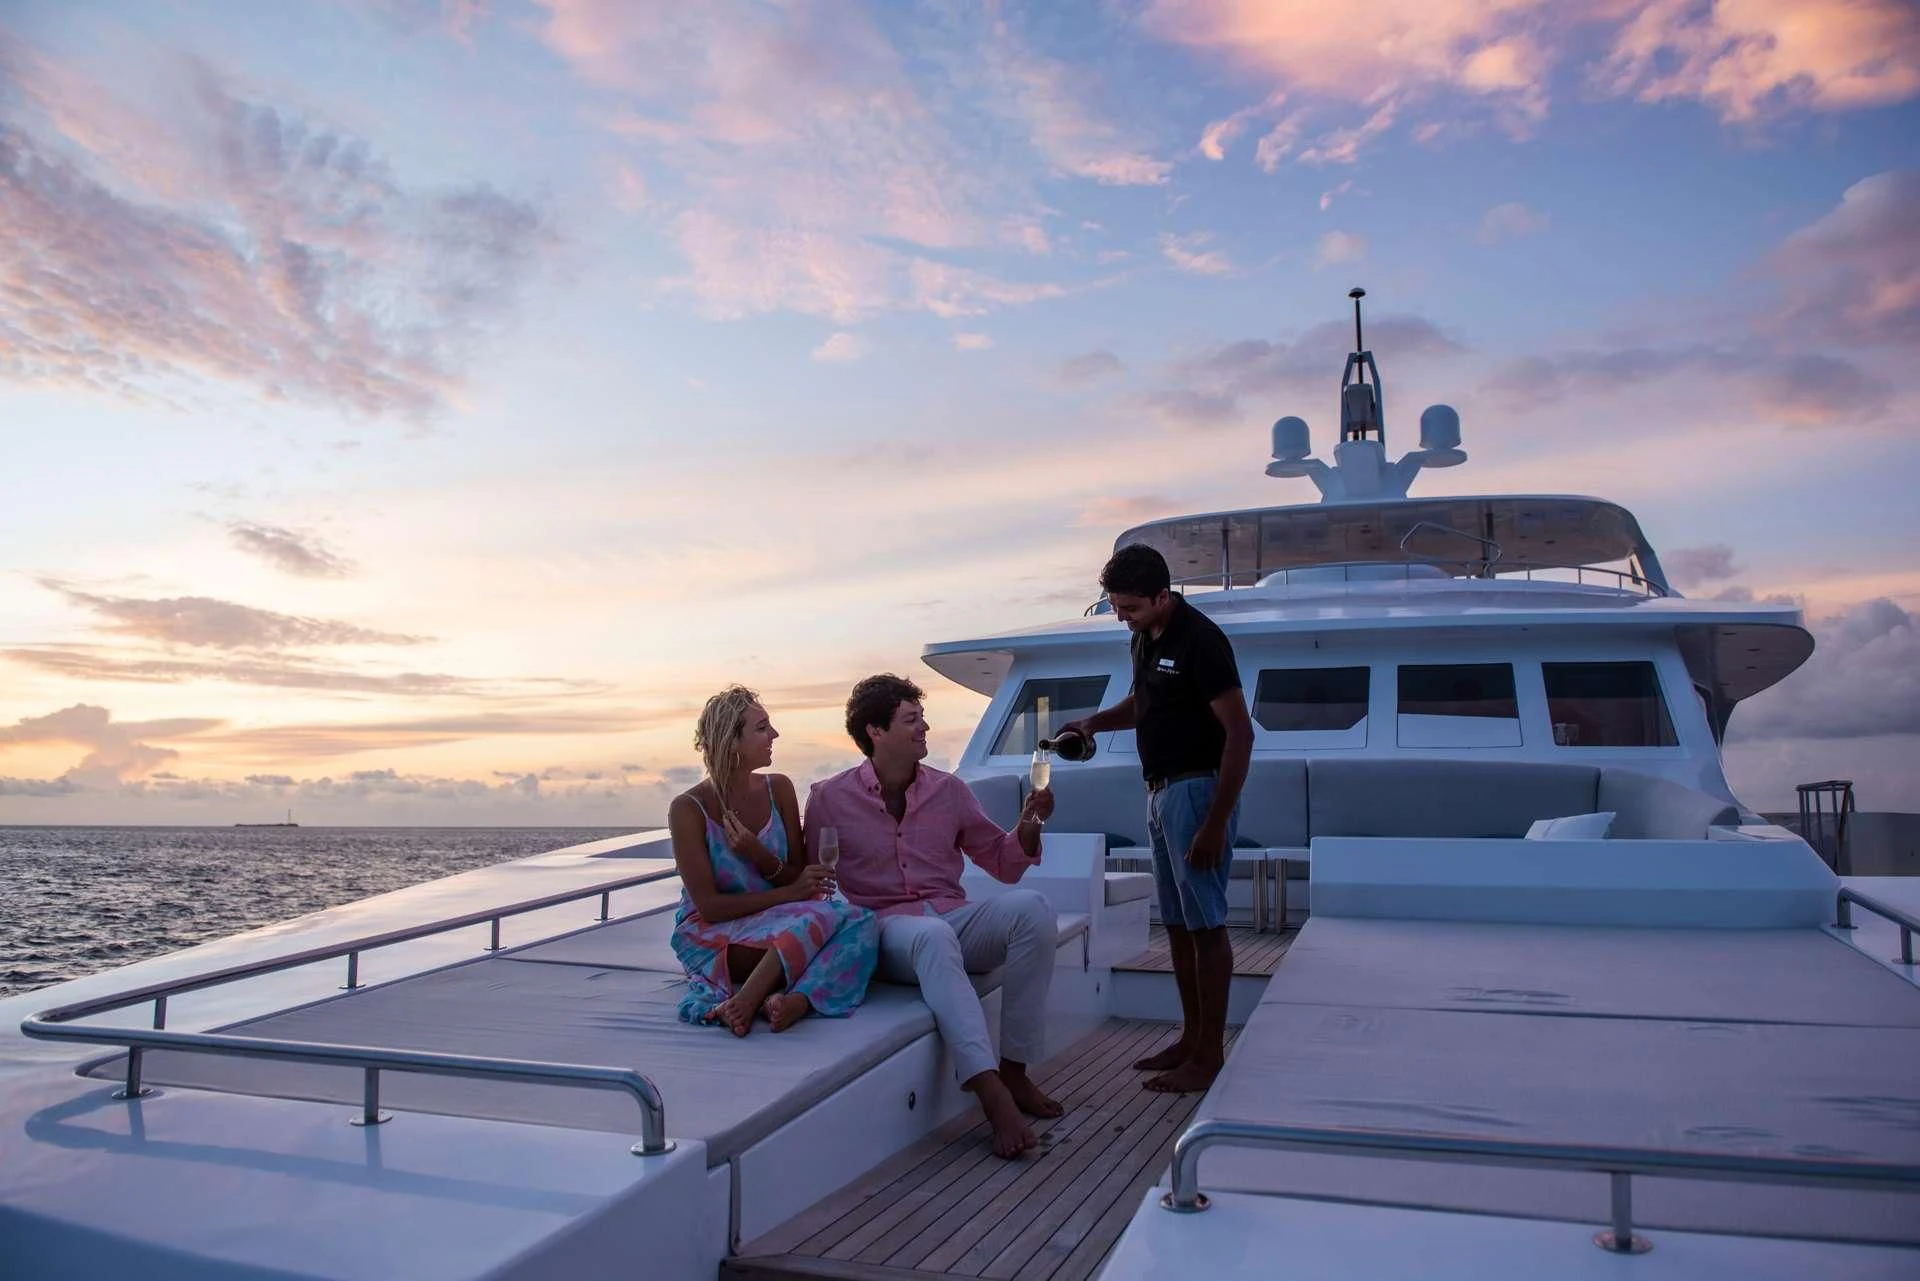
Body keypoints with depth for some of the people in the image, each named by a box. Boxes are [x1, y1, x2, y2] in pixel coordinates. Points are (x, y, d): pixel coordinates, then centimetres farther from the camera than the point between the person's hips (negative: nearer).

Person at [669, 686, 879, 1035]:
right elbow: (709, 906, -12)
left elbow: (799, 878, 7)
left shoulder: (778, 789, 5)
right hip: (712, 938, -5)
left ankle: (797, 1000, -43)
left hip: (780, 923, 5)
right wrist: (790, 893, -18)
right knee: (823, 917, -33)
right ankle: (744, 1005, -39)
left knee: (860, 921, -26)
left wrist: (759, 856, -15)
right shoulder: (688, 809, -9)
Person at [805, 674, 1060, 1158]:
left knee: (1030, 906, -25)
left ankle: (1014, 1071, -21)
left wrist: (1029, 824, -3)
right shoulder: (829, 799, 2)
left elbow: (1003, 864, 16)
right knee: (932, 934, -39)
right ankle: (991, 1094, -45)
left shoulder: (948, 790, 11)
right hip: (885, 930, -4)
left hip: (954, 921, 4)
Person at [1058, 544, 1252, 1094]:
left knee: (1205, 923, -2)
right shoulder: (1145, 637, 9)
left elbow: (1239, 734, -20)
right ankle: (1192, 1037, 25)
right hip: (1160, 791, 9)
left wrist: (1215, 824, -23)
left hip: (1197, 790, -9)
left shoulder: (1199, 640, -18)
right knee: (1177, 923, 14)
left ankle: (1210, 1055, 6)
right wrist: (1095, 721, 5)